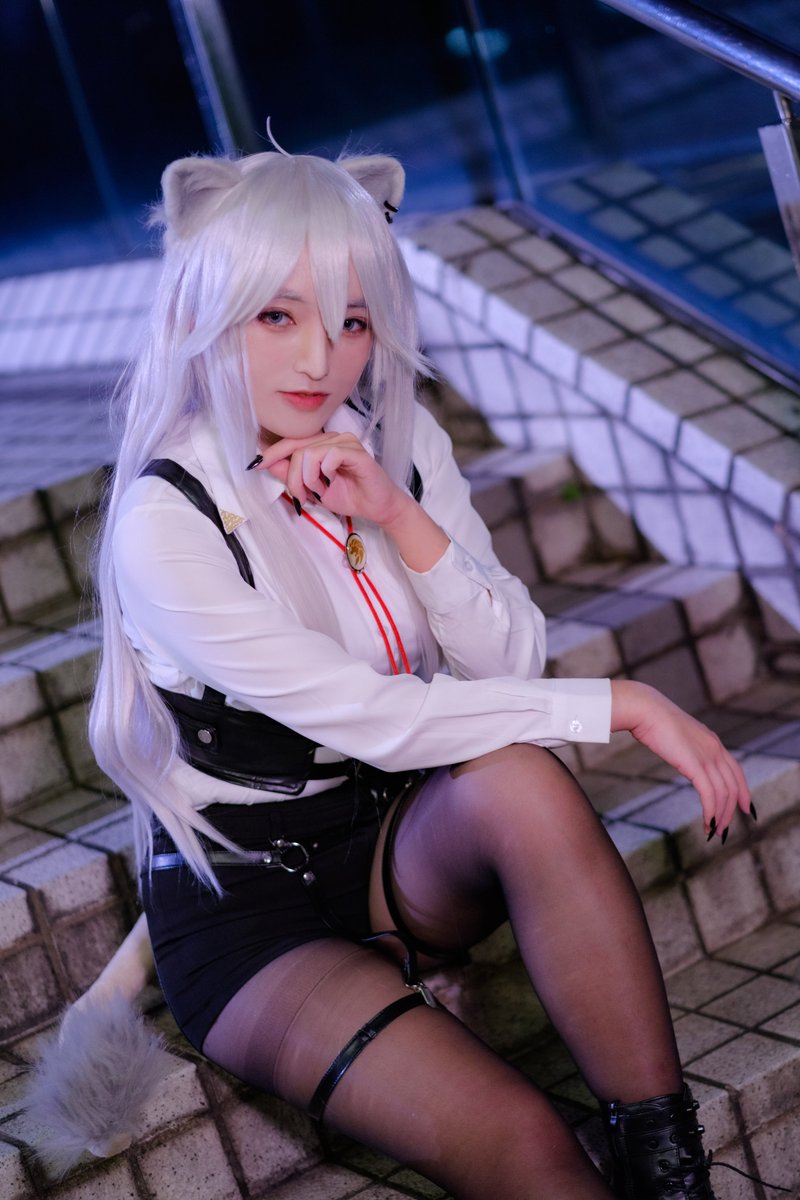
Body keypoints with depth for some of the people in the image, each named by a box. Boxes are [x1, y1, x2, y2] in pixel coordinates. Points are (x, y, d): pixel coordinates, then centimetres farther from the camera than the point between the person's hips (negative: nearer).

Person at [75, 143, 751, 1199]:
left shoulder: (398, 440, -2)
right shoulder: (168, 520, -20)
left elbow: (511, 663, -5)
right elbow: (366, 716, -23)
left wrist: (399, 516, -21)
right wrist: (620, 705, -22)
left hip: (404, 849, 5)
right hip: (247, 903, -5)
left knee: (525, 784, -32)